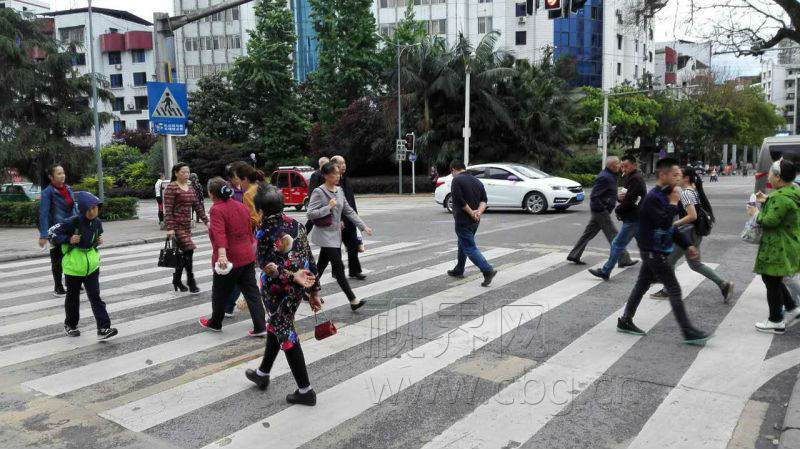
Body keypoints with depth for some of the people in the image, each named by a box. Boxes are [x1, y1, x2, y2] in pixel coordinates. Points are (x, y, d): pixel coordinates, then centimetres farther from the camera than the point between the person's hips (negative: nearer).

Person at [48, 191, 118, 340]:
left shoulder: (97, 223, -2)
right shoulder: (72, 222, -19)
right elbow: (52, 234, -12)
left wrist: (99, 241, -2)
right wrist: (68, 240, -25)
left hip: (92, 266, 3)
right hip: (74, 266, -3)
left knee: (95, 297, -2)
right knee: (73, 298, 14)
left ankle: (103, 328, -6)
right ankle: (70, 325, 36)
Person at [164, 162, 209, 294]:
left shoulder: (190, 187, 12)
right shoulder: (171, 188, -10)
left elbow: (197, 206, 14)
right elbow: (168, 210, -14)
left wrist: (206, 221, 7)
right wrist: (169, 228, -20)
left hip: (187, 225, 7)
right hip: (176, 225, -7)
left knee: (183, 253, 11)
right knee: (188, 250, -13)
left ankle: (176, 280, 26)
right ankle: (191, 282, -5)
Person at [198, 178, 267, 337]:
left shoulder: (216, 210, -13)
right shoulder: (242, 206, 9)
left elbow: (219, 234, -29)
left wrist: (222, 255, -40)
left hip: (229, 260, -6)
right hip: (248, 257, 6)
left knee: (220, 293, 14)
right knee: (252, 292, 7)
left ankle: (215, 323, 34)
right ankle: (260, 327, 3)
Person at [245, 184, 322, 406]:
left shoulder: (264, 231, -14)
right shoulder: (296, 225, 2)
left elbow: (268, 266, -25)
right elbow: (309, 259, 4)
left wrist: (291, 276, -24)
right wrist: (314, 290, 9)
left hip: (277, 291, -7)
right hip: (298, 289, 7)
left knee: (286, 336, 4)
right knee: (276, 327, 24)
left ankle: (305, 390, 9)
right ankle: (262, 374, 42)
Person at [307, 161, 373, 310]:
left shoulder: (339, 190, 8)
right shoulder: (318, 192, -12)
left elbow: (349, 211, 11)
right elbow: (310, 214, -17)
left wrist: (363, 226, 6)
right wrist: (328, 207, -20)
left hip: (335, 234, 7)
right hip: (325, 235, -7)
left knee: (321, 265, 16)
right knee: (339, 267, -8)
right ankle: (353, 301, -7)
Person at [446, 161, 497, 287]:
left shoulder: (457, 180, -12)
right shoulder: (477, 181, 13)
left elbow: (459, 201, -22)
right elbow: (484, 200, 6)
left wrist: (471, 213, -13)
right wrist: (479, 211, -9)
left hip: (463, 221, -8)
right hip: (475, 221, 8)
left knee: (470, 248, -6)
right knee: (463, 244, 22)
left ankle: (488, 270, -17)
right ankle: (458, 270, 33)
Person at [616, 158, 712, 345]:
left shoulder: (663, 196, 12)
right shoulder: (653, 198, -19)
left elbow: (670, 227, 19)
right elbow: (664, 222, -30)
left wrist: (687, 245, 15)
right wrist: (674, 203, -18)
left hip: (653, 251, 10)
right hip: (654, 252, -10)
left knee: (642, 285, 15)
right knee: (674, 290, -7)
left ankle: (625, 321, 23)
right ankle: (688, 332, -3)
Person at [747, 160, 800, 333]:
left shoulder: (781, 197, -25)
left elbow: (770, 220, -26)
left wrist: (755, 213, -9)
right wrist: (766, 200, 11)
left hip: (778, 249, -10)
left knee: (771, 281, 3)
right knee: (772, 279, 22)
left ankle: (776, 321, 14)